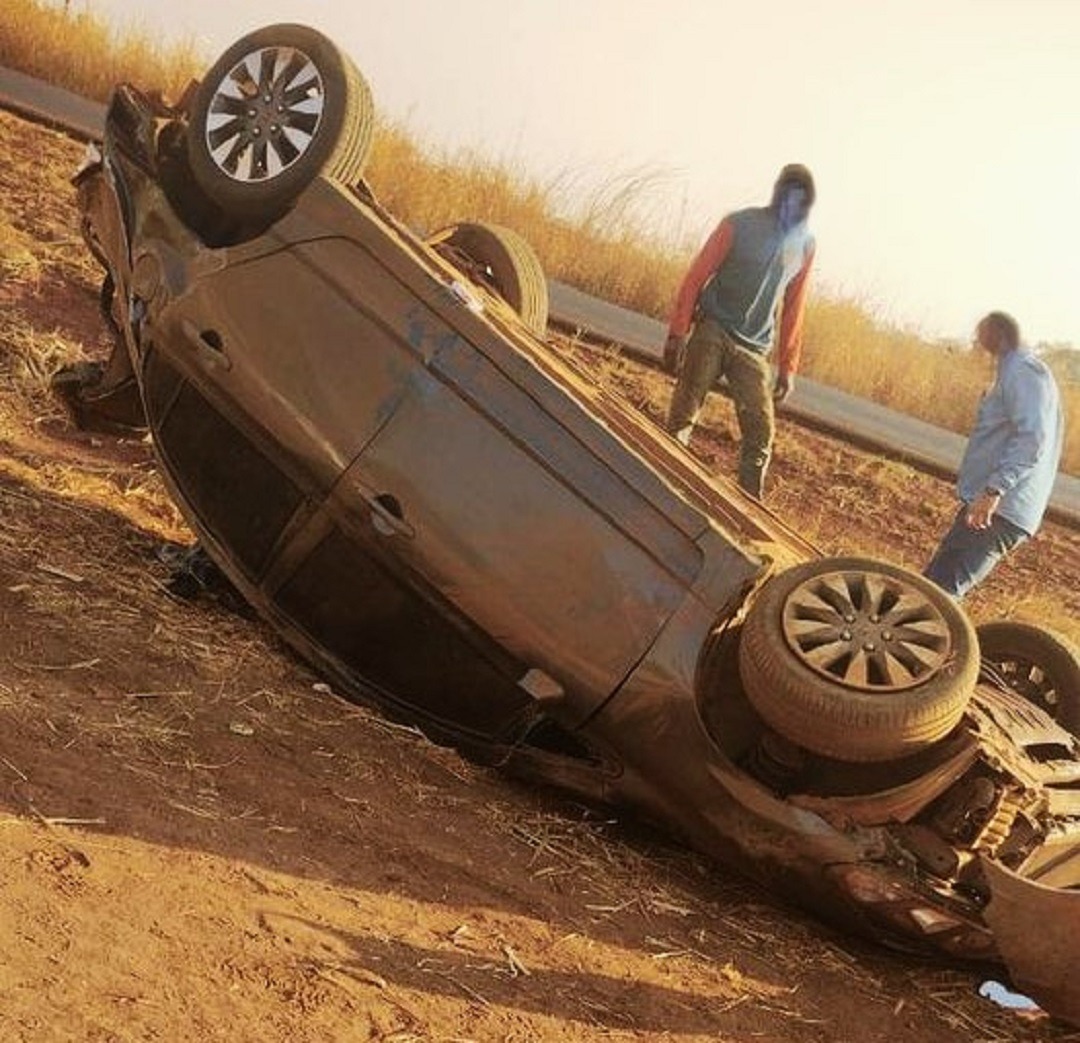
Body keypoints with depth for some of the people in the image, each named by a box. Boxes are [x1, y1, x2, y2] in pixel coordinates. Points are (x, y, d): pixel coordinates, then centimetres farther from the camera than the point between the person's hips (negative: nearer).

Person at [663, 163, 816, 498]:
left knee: (761, 432, -6)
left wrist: (788, 367, 10)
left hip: (754, 349, 3)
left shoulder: (804, 245, 9)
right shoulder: (740, 225, -3)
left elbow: (793, 309, 14)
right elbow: (697, 276, -4)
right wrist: (677, 333, -11)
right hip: (712, 332, -3)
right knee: (682, 416, -8)